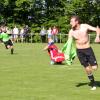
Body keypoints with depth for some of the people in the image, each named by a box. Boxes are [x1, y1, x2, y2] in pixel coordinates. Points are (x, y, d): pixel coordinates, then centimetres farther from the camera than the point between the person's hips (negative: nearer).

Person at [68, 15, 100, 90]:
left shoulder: (85, 26, -11)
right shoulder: (71, 32, -7)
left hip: (88, 49, -1)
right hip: (79, 51, 1)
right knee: (87, 69, 0)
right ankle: (93, 84, 17)